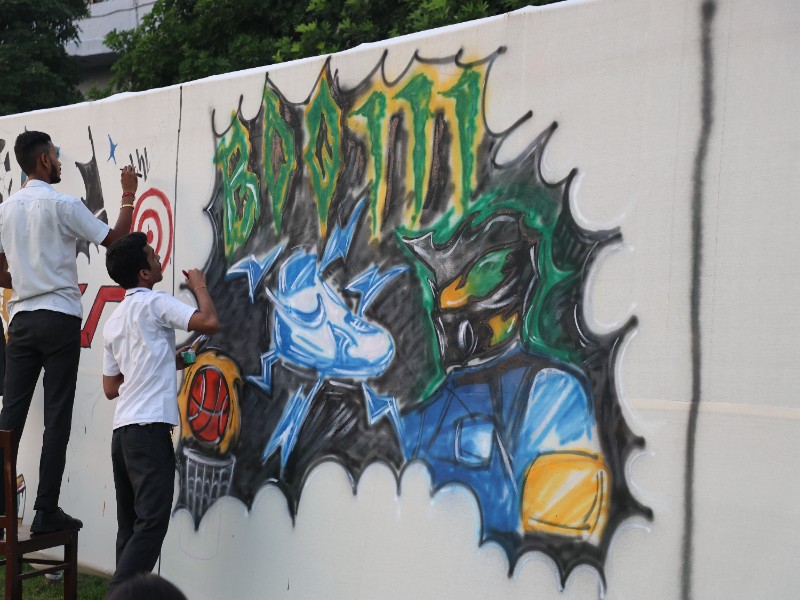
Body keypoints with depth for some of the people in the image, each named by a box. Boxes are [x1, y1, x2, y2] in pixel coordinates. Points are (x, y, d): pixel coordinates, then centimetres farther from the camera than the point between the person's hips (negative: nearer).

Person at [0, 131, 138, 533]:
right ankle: (46, 511, -1)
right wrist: (129, 194, 7)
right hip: (58, 318, -5)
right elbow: (114, 239, -4)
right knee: (56, 419, -2)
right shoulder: (63, 205, -8)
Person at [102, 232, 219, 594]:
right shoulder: (153, 303, -5)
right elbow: (209, 323, -15)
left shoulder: (113, 321, 18)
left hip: (123, 429, 9)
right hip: (149, 427, -9)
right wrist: (200, 286, 4)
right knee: (152, 522, -11)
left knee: (131, 524, 9)